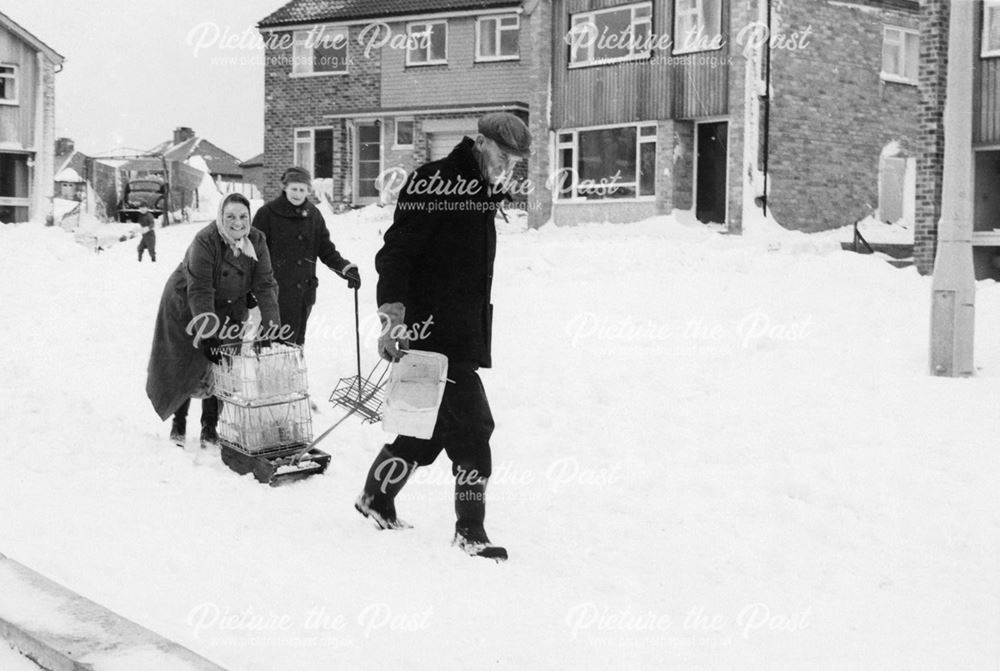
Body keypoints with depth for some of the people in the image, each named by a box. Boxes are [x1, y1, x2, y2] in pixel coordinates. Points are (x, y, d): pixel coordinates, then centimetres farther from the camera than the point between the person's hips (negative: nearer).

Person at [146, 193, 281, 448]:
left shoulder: (256, 242, -16)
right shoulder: (205, 242, -31)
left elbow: (265, 285, -17)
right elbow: (199, 292, -33)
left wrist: (272, 325, -27)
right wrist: (208, 333, -39)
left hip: (228, 309, 4)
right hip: (186, 308, -3)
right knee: (182, 367, 5)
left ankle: (210, 427, 11)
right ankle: (178, 422, 27)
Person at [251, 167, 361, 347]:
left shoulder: (313, 215, 9)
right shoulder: (268, 213, -4)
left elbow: (327, 250, 13)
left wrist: (346, 268, -2)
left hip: (305, 291, 5)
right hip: (277, 291, -5)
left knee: (297, 341, 11)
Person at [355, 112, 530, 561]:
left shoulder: (482, 192, 15)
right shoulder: (432, 183, -13)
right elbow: (395, 251, -18)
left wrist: (477, 329, 25)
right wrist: (393, 313, -27)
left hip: (465, 334, 9)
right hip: (432, 330, -9)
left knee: (430, 424, 15)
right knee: (472, 424, -9)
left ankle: (377, 499, 30)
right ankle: (470, 530, 0)